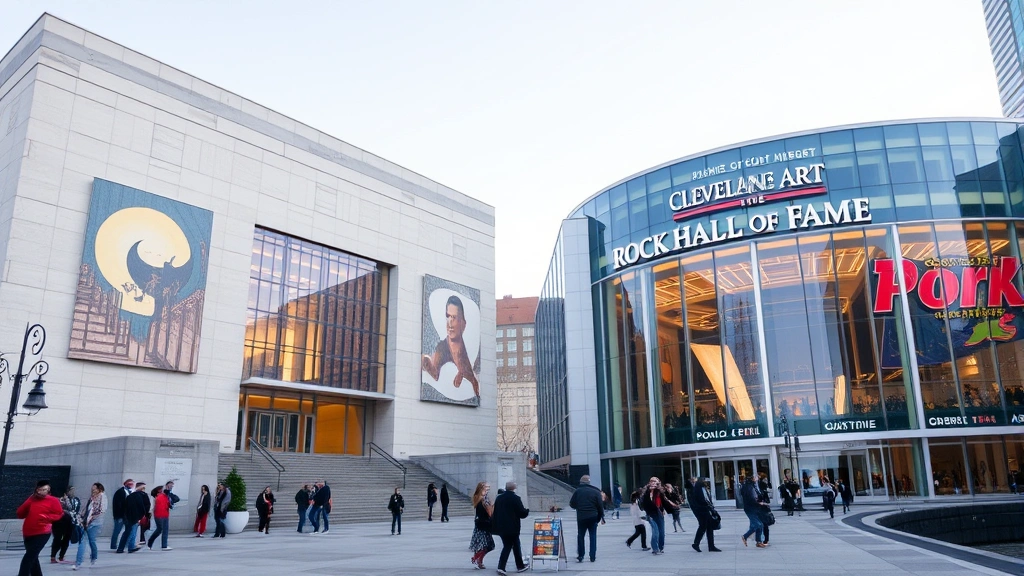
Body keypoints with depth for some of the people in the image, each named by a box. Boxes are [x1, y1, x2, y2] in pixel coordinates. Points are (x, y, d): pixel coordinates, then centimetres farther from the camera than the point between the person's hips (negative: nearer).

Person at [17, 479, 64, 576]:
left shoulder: (53, 501, -1)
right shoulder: (32, 500, 12)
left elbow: (59, 514, -3)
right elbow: (20, 514, 8)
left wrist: (46, 517, -19)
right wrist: (29, 501, -3)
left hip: (42, 533, -6)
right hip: (28, 533, 6)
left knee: (28, 558, -12)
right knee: (33, 558, 15)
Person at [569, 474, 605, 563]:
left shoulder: (577, 491, -1)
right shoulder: (596, 491, -2)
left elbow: (572, 504, 2)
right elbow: (600, 506, -3)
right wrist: (601, 517, 5)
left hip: (581, 517, 0)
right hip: (593, 517, 0)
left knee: (580, 536, 10)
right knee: (593, 536, 7)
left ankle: (580, 556, 9)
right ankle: (593, 557, 6)